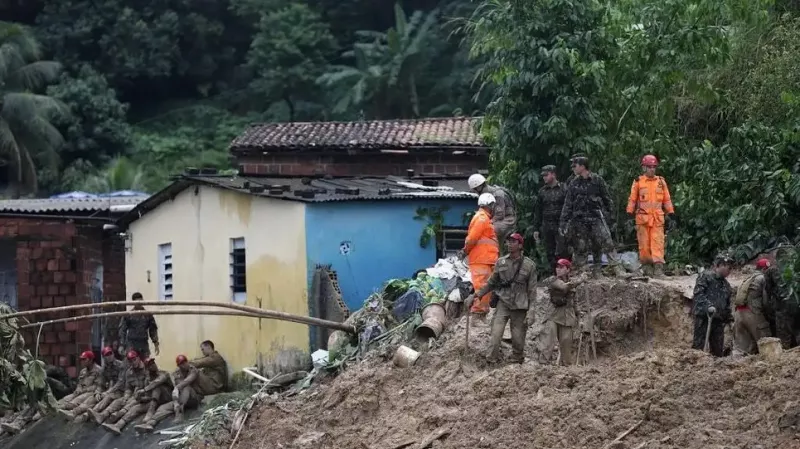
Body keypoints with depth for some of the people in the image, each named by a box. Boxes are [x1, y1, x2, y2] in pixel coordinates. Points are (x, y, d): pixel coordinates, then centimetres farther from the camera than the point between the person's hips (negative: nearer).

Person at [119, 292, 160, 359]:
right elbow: (122, 330, 0)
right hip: (131, 345, -3)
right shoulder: (128, 315, 2)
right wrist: (121, 345, -8)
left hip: (144, 344, 3)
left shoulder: (148, 315, 11)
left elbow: (153, 329, 14)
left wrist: (156, 344, 6)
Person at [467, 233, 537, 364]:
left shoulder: (529, 265, -1)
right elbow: (491, 283, 15)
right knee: (495, 335, -13)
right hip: (503, 304, 1)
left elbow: (532, 290, -1)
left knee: (518, 340, 1)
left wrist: (531, 311, -8)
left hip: (520, 307, -1)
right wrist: (475, 295, 8)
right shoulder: (501, 262, 6)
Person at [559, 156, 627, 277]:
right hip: (579, 220, 2)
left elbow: (606, 198, 10)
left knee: (607, 244, -12)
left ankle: (619, 270, -15)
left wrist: (608, 213, 7)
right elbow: (568, 205, 9)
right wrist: (563, 222, 4)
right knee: (580, 249, 2)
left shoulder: (597, 180, 3)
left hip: (596, 217, -2)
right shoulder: (574, 184, 9)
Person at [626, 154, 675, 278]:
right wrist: (629, 215, 2)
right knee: (644, 243, 1)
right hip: (642, 217, -1)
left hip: (658, 218, 1)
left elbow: (667, 200, 14)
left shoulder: (661, 182, 11)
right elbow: (632, 200, 7)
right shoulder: (638, 182, 5)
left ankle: (658, 267, -14)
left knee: (658, 243, -8)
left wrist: (670, 215, 9)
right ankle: (646, 266, 12)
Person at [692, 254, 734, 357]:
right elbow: (698, 293, -13)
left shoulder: (726, 284, 23)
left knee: (718, 349, 6)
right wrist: (708, 305, -24)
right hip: (703, 317, -7)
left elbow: (727, 304, 29)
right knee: (698, 344, -9)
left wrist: (728, 318, 19)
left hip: (718, 319, 7)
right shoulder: (705, 276, -1)